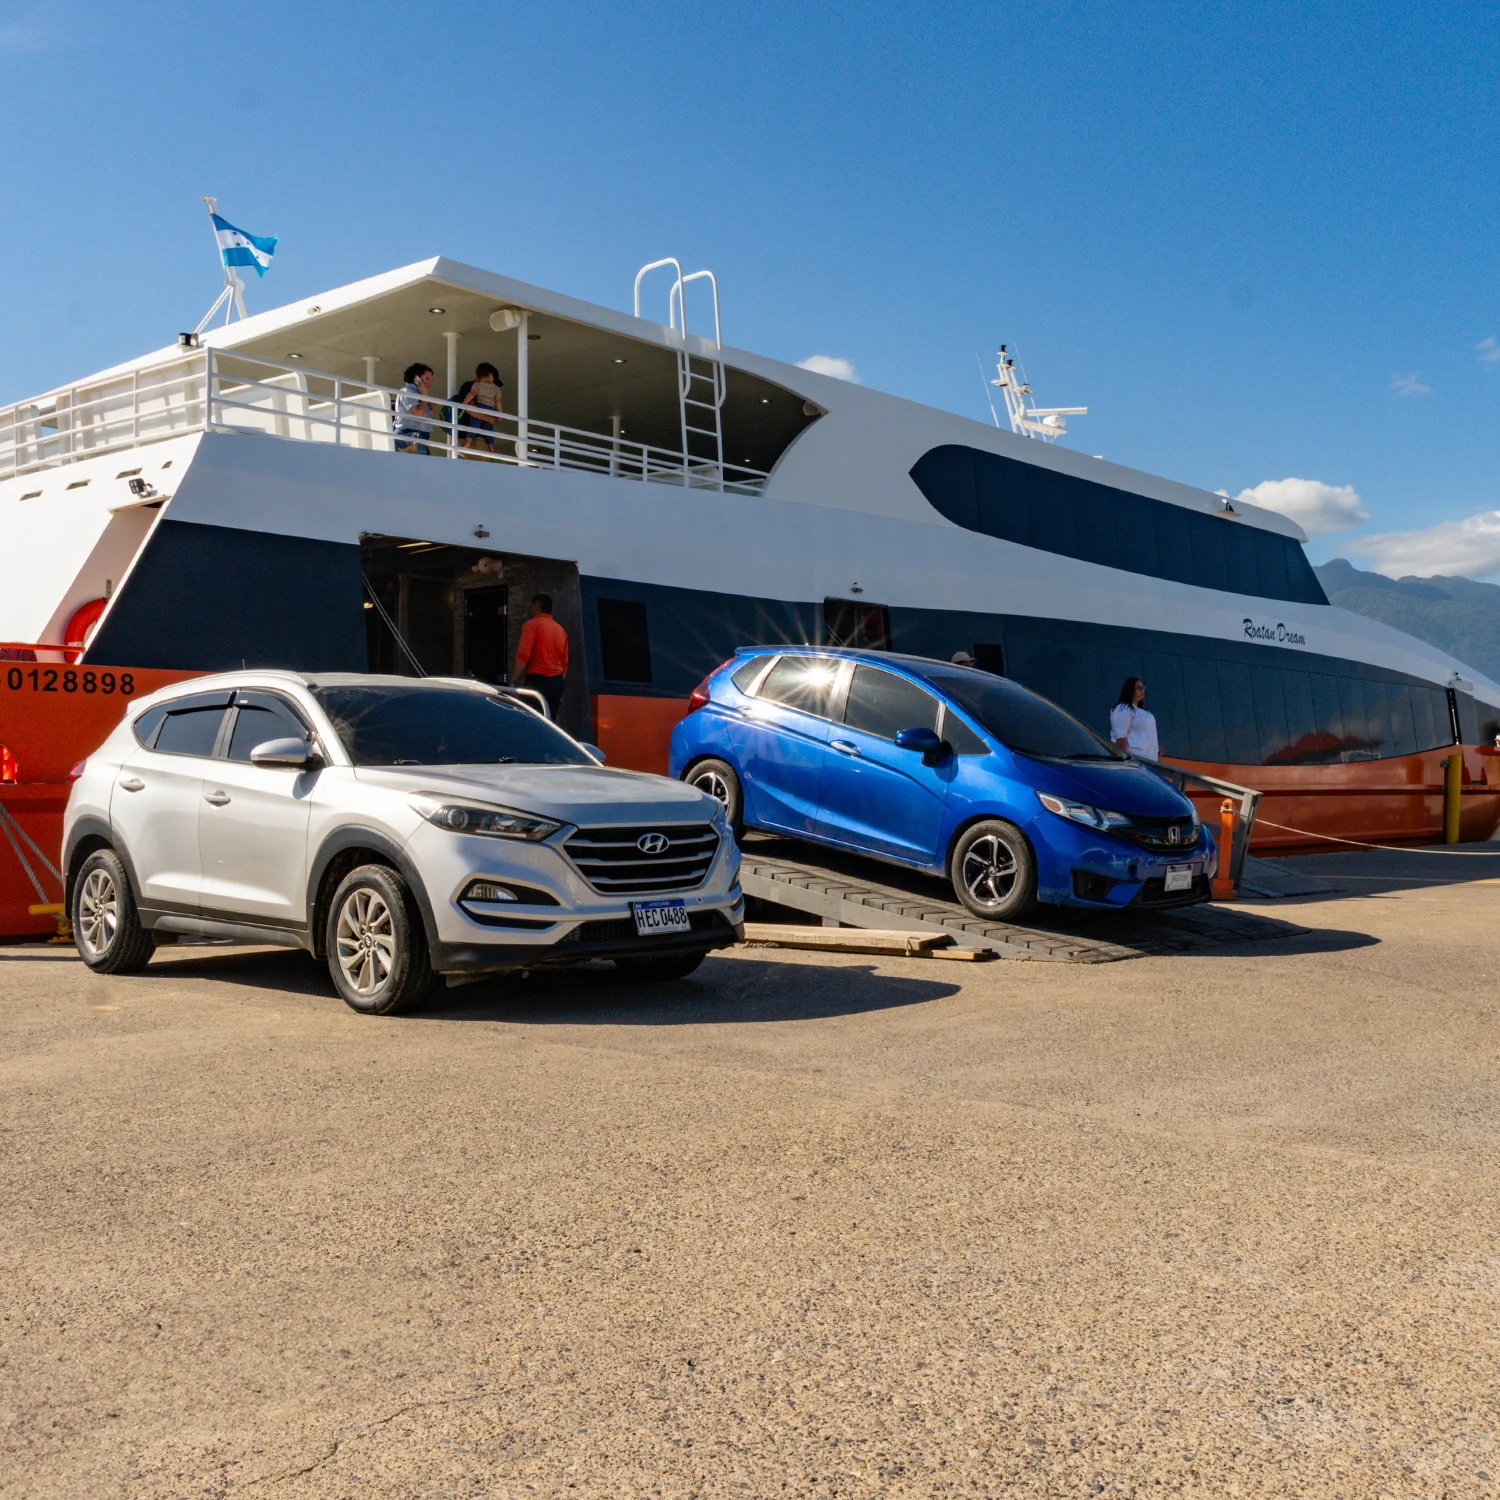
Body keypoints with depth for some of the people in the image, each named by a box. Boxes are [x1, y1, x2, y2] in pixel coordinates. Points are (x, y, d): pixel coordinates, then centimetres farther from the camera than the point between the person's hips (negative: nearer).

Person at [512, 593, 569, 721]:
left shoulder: (532, 624, -4)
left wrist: (513, 681, -15)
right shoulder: (560, 629, 17)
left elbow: (523, 655, -15)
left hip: (538, 681, -7)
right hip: (557, 681, 7)